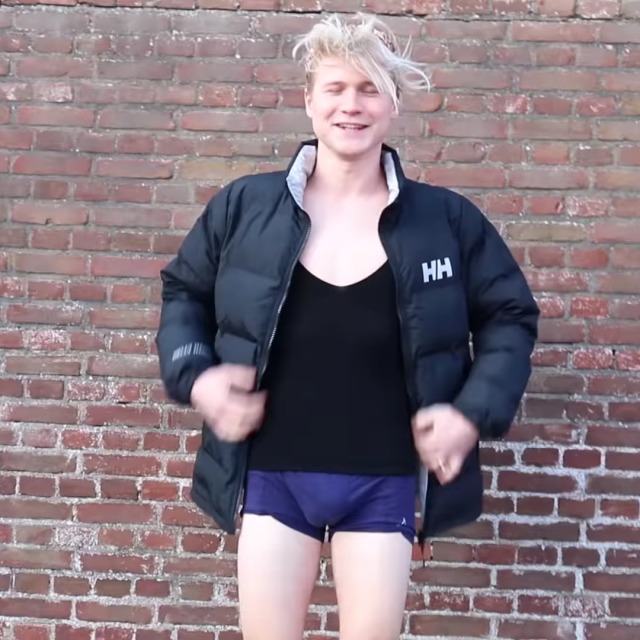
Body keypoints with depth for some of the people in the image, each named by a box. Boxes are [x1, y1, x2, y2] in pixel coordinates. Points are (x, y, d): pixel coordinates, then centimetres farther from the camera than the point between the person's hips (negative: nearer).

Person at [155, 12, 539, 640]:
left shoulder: (445, 218, -2)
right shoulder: (245, 205, -2)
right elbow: (182, 290, 11)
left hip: (385, 483, 0)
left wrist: (476, 411, -6)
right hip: (271, 477, 1)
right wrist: (193, 377, -6)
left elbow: (510, 315, 7)